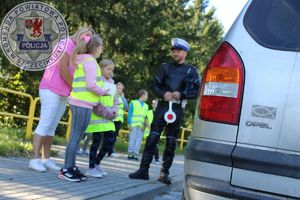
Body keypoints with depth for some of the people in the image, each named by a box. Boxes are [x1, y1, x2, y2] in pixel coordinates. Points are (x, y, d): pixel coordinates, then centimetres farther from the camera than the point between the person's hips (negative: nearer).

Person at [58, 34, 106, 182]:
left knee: (76, 136, 12)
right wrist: (102, 92, -3)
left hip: (78, 103, 9)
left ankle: (71, 167, 17)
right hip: (83, 104, -9)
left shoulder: (81, 61, 17)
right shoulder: (90, 61, -10)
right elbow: (91, 85, -18)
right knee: (76, 137, -6)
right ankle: (66, 170, -3)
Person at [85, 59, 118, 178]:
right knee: (97, 141, -3)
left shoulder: (111, 83, 17)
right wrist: (107, 112, -15)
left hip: (108, 119, 7)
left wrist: (114, 110, 0)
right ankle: (91, 168, 6)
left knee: (109, 142, 6)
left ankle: (97, 163, 22)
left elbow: (114, 99, 19)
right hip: (98, 117, -7)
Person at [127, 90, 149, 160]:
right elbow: (129, 114, 1)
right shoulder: (133, 103, 3)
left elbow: (146, 116, 12)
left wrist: (144, 125, -3)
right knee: (132, 140, -4)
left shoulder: (146, 106, 15)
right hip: (133, 125, -4)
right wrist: (130, 124, -8)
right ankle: (130, 154, 1)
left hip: (141, 126, 4)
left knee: (138, 141, 0)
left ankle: (136, 154, 2)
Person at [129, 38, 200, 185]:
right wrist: (163, 94, -10)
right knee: (152, 138, -4)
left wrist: (181, 94, -15)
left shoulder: (191, 71, 7)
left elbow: (196, 91, 0)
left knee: (171, 142, 3)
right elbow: (155, 85, 10)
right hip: (162, 106, 1)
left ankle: (164, 173, 10)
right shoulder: (165, 67, 14)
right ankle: (143, 170, -1)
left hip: (177, 109, -1)